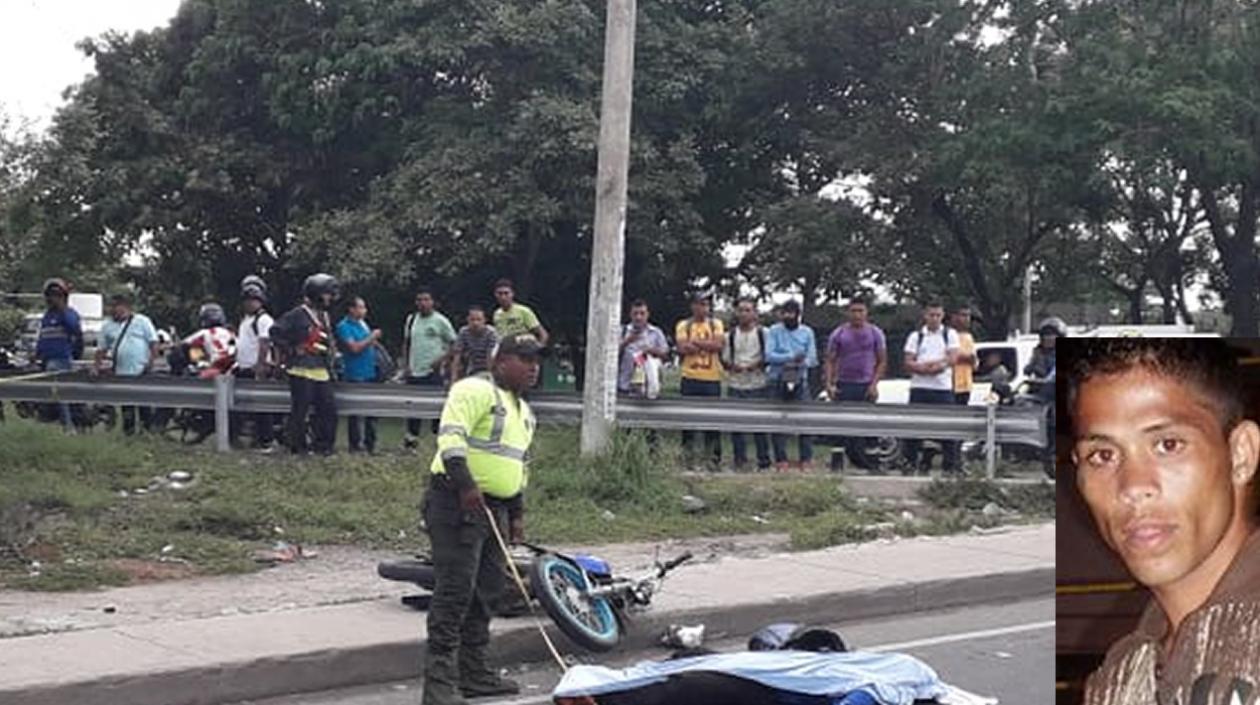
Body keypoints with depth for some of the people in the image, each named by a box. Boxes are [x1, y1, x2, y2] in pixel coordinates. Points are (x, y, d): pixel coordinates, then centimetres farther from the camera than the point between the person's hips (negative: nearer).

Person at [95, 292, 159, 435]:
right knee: (126, 407, 7)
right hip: (121, 374, 3)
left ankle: (148, 431, 7)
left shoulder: (142, 321, 4)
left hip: (142, 373, -3)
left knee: (145, 406, 0)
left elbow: (153, 343, 0)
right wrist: (97, 365, 2)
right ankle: (129, 432, 14)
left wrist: (152, 361, -11)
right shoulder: (107, 326, 13)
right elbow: (102, 350, 14)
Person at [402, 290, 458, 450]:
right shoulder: (411, 320, 10)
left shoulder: (440, 321, -4)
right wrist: (406, 364, 9)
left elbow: (454, 343, -2)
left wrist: (442, 359, -12)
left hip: (433, 372, -5)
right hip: (414, 372, 5)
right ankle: (412, 436, 15)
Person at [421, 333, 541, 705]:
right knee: (455, 593, -11)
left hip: (494, 508, 9)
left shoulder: (524, 412, 21)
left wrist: (517, 514, 23)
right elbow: (451, 437, -22)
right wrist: (466, 485, -30)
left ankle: (474, 673, 21)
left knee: (486, 594, 12)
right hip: (457, 503, -9)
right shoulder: (475, 390, -9)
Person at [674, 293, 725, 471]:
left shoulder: (715, 324, 9)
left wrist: (695, 342, -8)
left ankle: (715, 458, 3)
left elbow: (718, 345, -7)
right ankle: (687, 454, 11)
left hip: (712, 378, 0)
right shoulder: (683, 326, 6)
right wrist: (707, 345, -9)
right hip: (690, 378, 0)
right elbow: (682, 348, -9)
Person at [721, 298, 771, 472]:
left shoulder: (763, 333, 4)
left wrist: (758, 364, -14)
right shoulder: (730, 335, 11)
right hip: (735, 385, 2)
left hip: (758, 385, -2)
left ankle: (764, 462, 6)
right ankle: (740, 461, 8)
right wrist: (732, 366, -8)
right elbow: (724, 359, 13)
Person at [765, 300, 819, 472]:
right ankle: (781, 459, 4)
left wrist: (797, 363, -17)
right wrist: (791, 357, -18)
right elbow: (769, 355, -8)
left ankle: (807, 459, 1)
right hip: (778, 381, -1)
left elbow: (812, 359, 2)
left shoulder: (807, 332, 10)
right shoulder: (774, 331, 5)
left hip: (800, 380, 1)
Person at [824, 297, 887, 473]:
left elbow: (882, 361, 6)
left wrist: (874, 384, -5)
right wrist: (829, 383, -8)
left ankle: (859, 457, 9)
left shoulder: (875, 333, 6)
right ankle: (837, 460, -4)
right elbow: (830, 361, 5)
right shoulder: (838, 334, 4)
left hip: (866, 386, 1)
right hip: (844, 385, -1)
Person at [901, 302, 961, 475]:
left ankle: (953, 463, 3)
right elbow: (908, 363, 2)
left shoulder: (950, 334, 10)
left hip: (943, 388, -1)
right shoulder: (916, 336, 12)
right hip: (919, 387, 1)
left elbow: (952, 358, -4)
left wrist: (925, 365, -11)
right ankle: (911, 460, 9)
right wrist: (932, 366, -14)